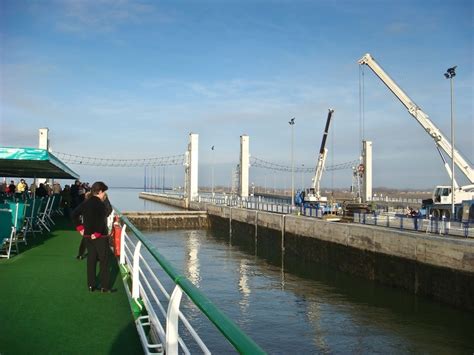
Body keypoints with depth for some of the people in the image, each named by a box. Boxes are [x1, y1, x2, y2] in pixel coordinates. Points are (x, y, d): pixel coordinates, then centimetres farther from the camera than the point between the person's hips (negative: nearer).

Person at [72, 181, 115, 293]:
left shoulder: (85, 203, 6)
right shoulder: (100, 204, -17)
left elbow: (74, 214, 6)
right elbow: (101, 220, -28)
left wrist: (80, 228, 5)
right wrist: (97, 233, -18)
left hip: (88, 236, 7)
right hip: (100, 237, -7)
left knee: (91, 260, 15)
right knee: (104, 261, 5)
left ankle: (91, 285, 21)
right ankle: (105, 287, 11)